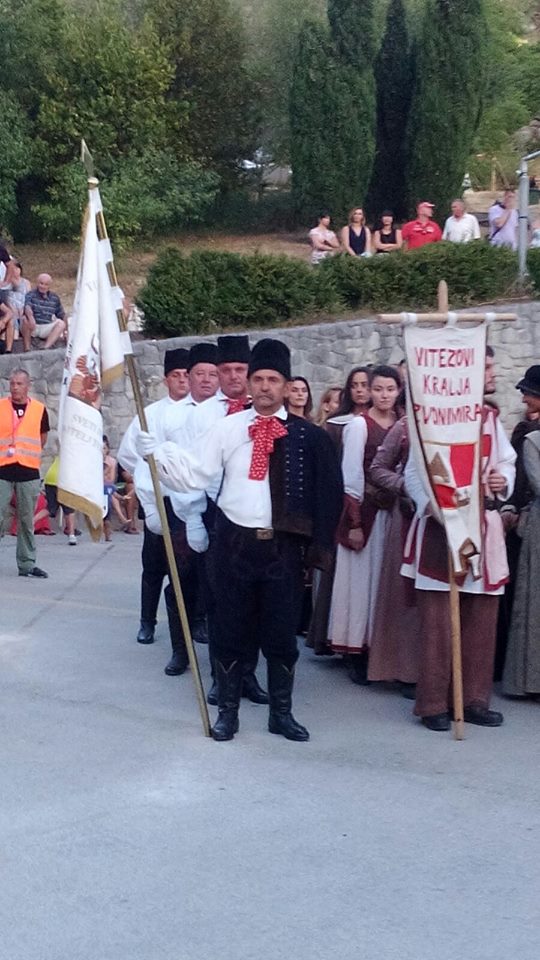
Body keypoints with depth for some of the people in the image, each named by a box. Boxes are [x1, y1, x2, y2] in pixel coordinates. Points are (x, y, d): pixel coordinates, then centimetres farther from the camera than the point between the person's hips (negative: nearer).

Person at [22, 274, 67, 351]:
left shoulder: (55, 298, 11)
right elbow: (27, 307, -22)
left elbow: (62, 315, 16)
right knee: (25, 319, -33)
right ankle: (27, 349, -29)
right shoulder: (31, 295, -1)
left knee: (61, 323, -21)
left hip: (47, 329, 3)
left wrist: (65, 330, 7)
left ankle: (46, 347, -37)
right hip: (33, 327, -3)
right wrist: (31, 317, -43)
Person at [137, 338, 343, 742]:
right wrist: (157, 453, -16)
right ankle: (228, 711, 22)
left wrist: (317, 546, -2)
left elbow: (326, 491, 1)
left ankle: (282, 713, 24)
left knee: (281, 633, 8)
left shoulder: (308, 436, -1)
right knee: (230, 630, 8)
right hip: (236, 541, 1)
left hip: (283, 546, 0)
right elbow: (194, 473, -2)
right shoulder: (227, 428, 0)